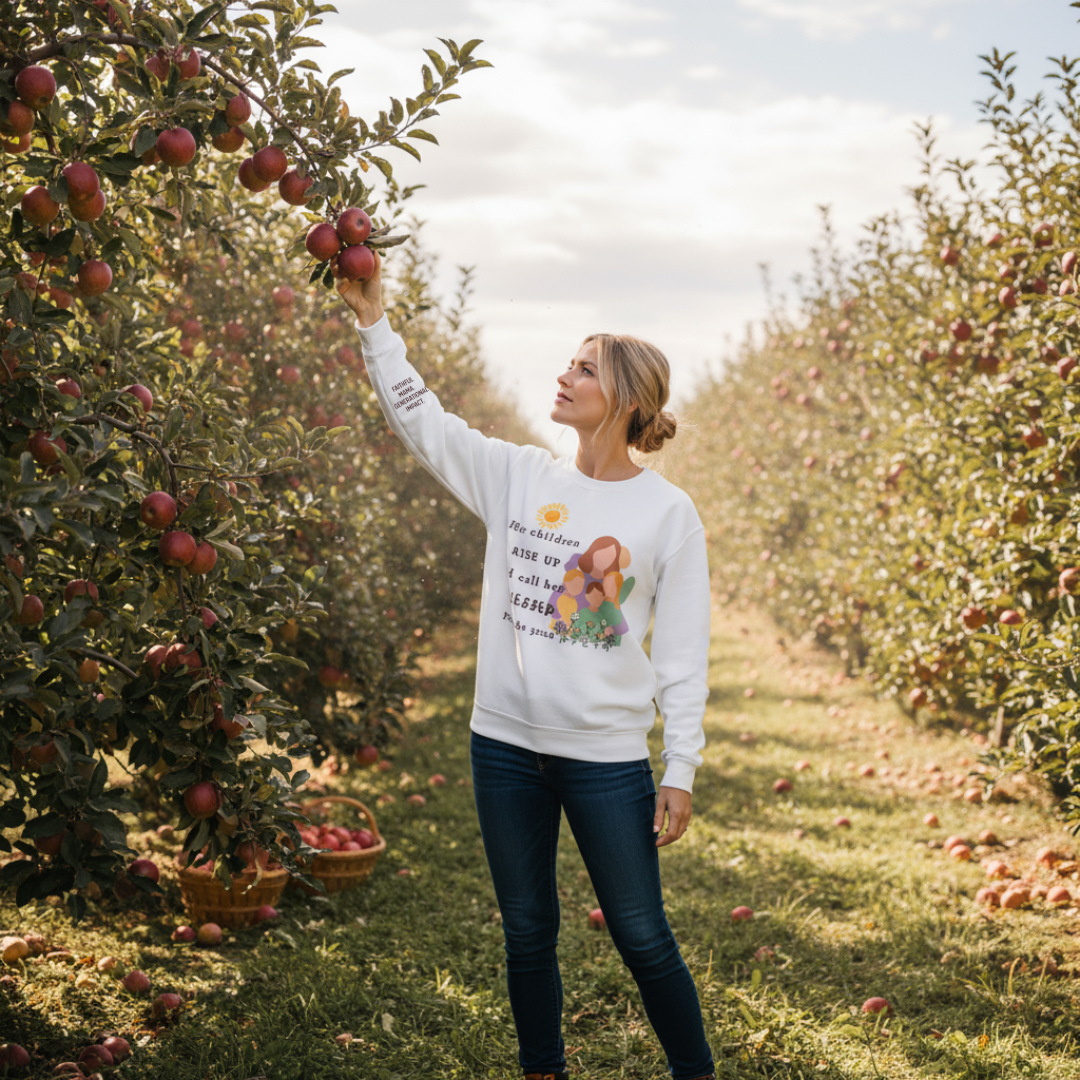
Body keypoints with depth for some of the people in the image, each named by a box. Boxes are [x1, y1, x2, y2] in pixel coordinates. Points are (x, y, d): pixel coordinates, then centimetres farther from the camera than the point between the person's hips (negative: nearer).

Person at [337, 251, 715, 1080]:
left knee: (642, 938, 4)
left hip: (606, 755, -4)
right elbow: (421, 419, 4)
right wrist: (375, 323, -4)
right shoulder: (518, 476, 3)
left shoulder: (668, 512, -6)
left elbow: (683, 657, -5)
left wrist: (680, 773, -7)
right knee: (527, 932, 15)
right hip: (506, 742, 4)